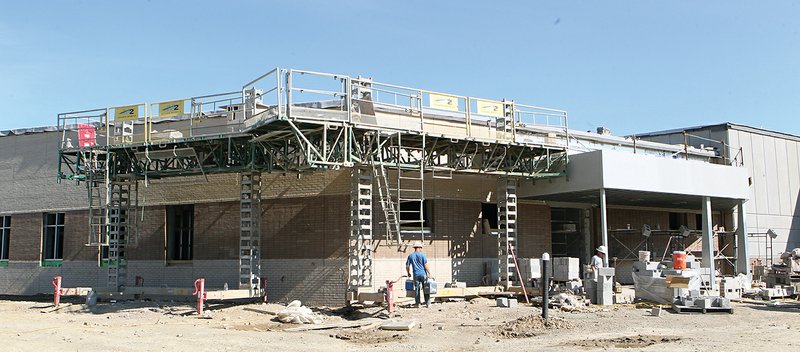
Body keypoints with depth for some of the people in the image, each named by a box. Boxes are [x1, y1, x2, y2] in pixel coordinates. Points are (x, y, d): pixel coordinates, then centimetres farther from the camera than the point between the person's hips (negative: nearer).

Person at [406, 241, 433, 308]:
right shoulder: (422, 255, -5)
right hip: (423, 274, -2)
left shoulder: (410, 256, 4)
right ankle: (428, 303, 5)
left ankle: (418, 304, 5)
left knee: (417, 289, 7)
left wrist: (408, 273, 23)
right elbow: (426, 265, -9)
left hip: (416, 275, 2)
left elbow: (407, 266, 7)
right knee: (426, 289, 5)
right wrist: (430, 273, -5)